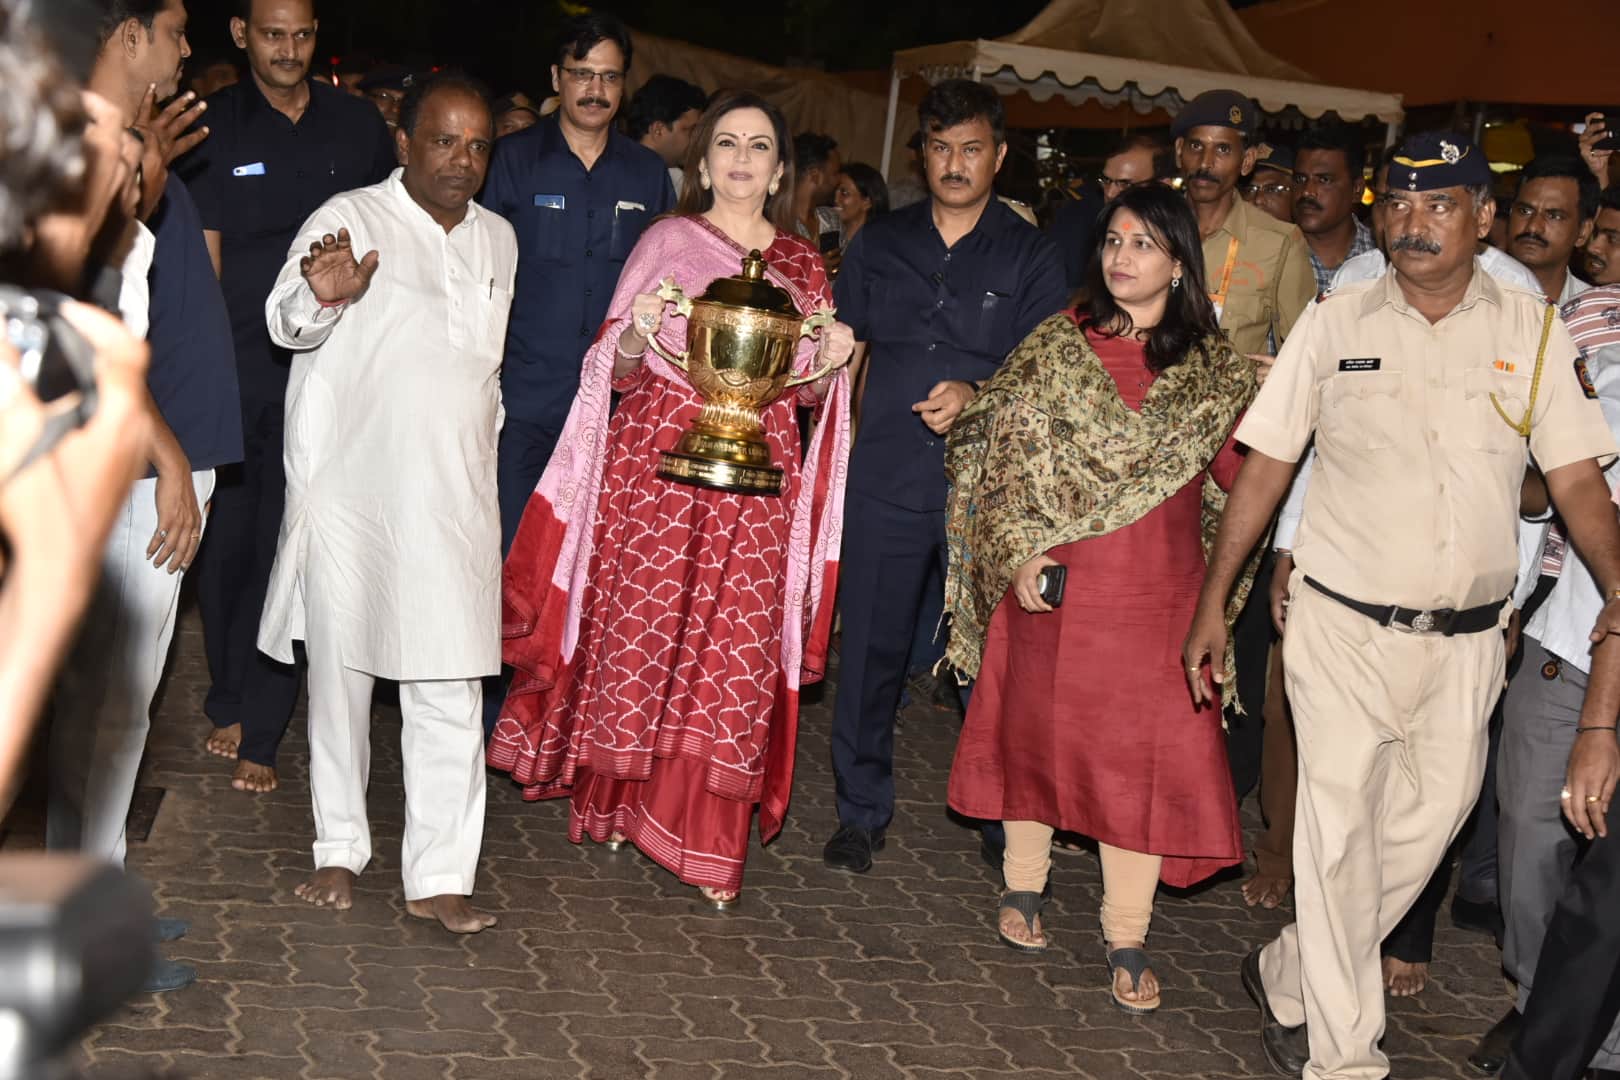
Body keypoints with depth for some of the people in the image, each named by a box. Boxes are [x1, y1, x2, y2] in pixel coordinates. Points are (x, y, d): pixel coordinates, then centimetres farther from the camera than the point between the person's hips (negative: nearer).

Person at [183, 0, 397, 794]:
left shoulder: (357, 124, 7)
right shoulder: (213, 129, 4)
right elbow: (203, 257, 2)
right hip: (235, 365, 0)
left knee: (287, 544, -3)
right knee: (229, 536, 8)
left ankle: (255, 728, 4)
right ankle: (233, 699, 26)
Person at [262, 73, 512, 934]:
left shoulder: (497, 240, 14)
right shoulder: (350, 219, -3)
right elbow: (285, 322, -18)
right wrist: (320, 297, -40)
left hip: (454, 500, 3)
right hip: (349, 487, -3)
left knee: (449, 690, -1)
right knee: (339, 673, 7)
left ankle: (439, 875, 4)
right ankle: (340, 847, 22)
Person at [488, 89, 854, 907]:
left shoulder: (802, 264, 12)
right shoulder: (668, 241, 2)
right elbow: (620, 373, 1)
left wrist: (828, 364, -4)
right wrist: (638, 331, -19)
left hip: (757, 477, 2)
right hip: (659, 463, -2)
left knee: (735, 650, 0)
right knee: (639, 628, 1)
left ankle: (707, 838, 5)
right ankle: (615, 799, 18)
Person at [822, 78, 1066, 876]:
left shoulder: (1031, 256, 5)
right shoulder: (881, 243, 13)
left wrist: (976, 398, -17)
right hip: (885, 481, 2)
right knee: (871, 647, 5)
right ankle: (862, 810, 19)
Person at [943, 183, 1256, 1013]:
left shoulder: (1215, 368, 5)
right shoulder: (1056, 345, 1)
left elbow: (1234, 477, 7)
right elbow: (1001, 449, -1)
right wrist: (1019, 552, -9)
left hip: (1158, 591, 1)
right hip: (1056, 578, -1)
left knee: (1148, 751, 0)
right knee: (1039, 726, 9)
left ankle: (1127, 938, 9)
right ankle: (1023, 885, 29)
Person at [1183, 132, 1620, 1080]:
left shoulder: (1533, 332, 2)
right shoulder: (1336, 324, 0)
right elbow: (1265, 467, 4)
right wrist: (1214, 601, 2)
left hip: (1466, 640, 2)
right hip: (1344, 627, -2)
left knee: (1425, 826, 10)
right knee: (1340, 832, -2)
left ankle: (1291, 981, 30)